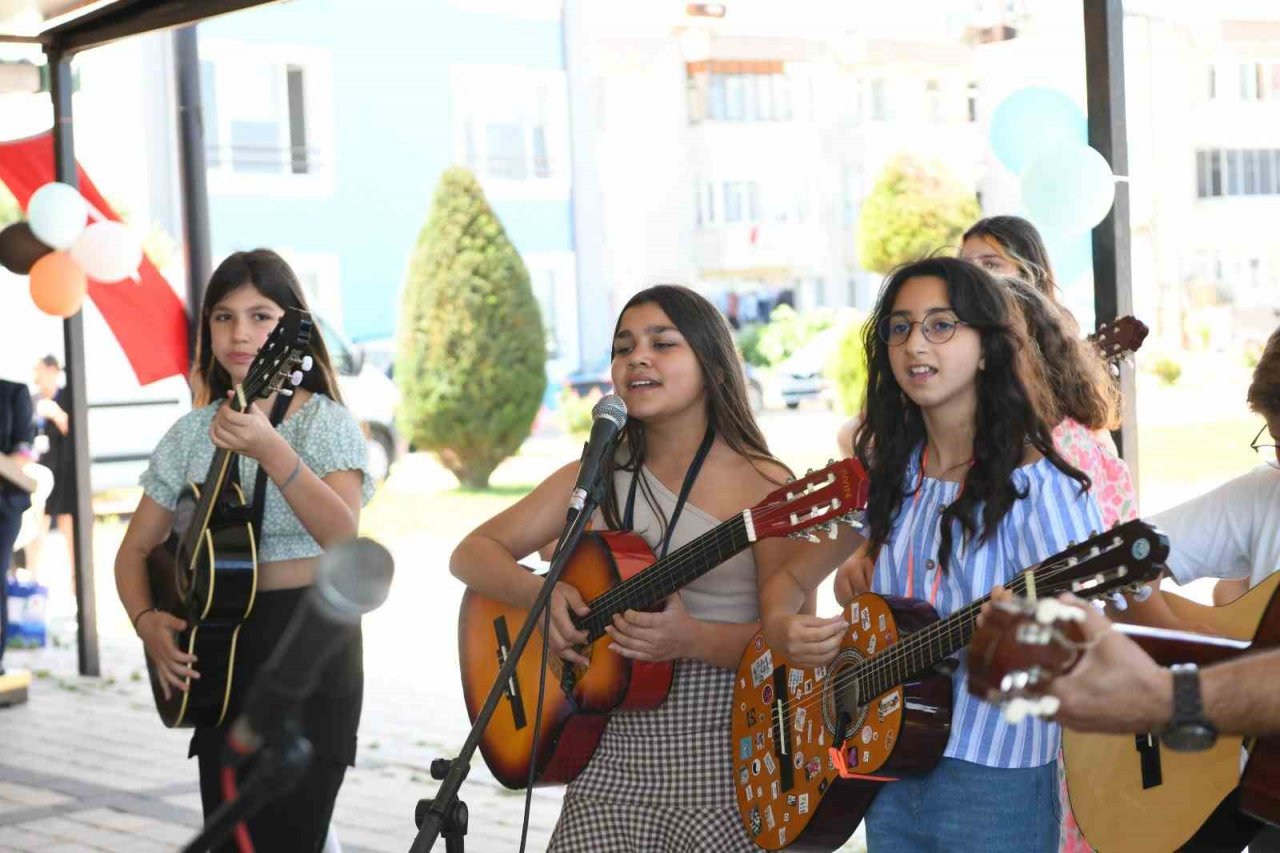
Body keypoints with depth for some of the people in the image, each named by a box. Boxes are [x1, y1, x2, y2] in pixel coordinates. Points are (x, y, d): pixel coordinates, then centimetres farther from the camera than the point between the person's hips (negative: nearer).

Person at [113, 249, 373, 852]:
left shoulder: (325, 422, -7)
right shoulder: (191, 434, 8)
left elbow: (341, 537, -24)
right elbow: (136, 549, 13)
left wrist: (270, 451, -37)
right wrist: (147, 621, -6)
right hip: (218, 650, 5)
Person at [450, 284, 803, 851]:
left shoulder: (762, 485, -6)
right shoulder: (598, 477, 7)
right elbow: (471, 554, 7)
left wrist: (693, 639, -25)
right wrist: (539, 594, -13)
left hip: (722, 747, -3)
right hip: (612, 746, 3)